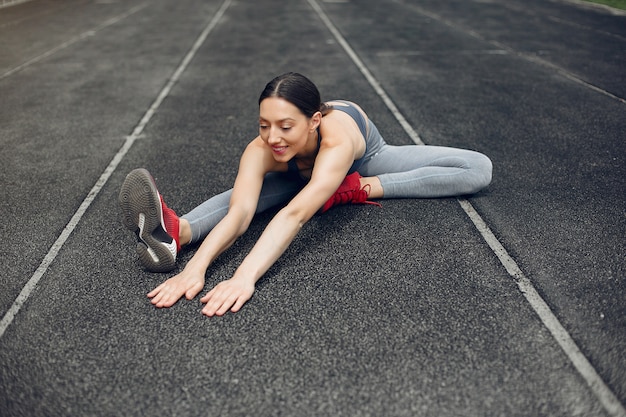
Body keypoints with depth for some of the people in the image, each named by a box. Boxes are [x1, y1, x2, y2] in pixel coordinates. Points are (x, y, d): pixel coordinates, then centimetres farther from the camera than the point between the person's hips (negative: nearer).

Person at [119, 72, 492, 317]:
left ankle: (360, 189, -27)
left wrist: (245, 277, -75)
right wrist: (196, 268, -70)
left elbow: (296, 214, -63)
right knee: (246, 192, -32)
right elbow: (239, 211, -54)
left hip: (365, 156, -1)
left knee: (479, 170, -13)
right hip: (300, 171, 1)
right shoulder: (261, 150, -40)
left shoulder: (337, 138, -50)